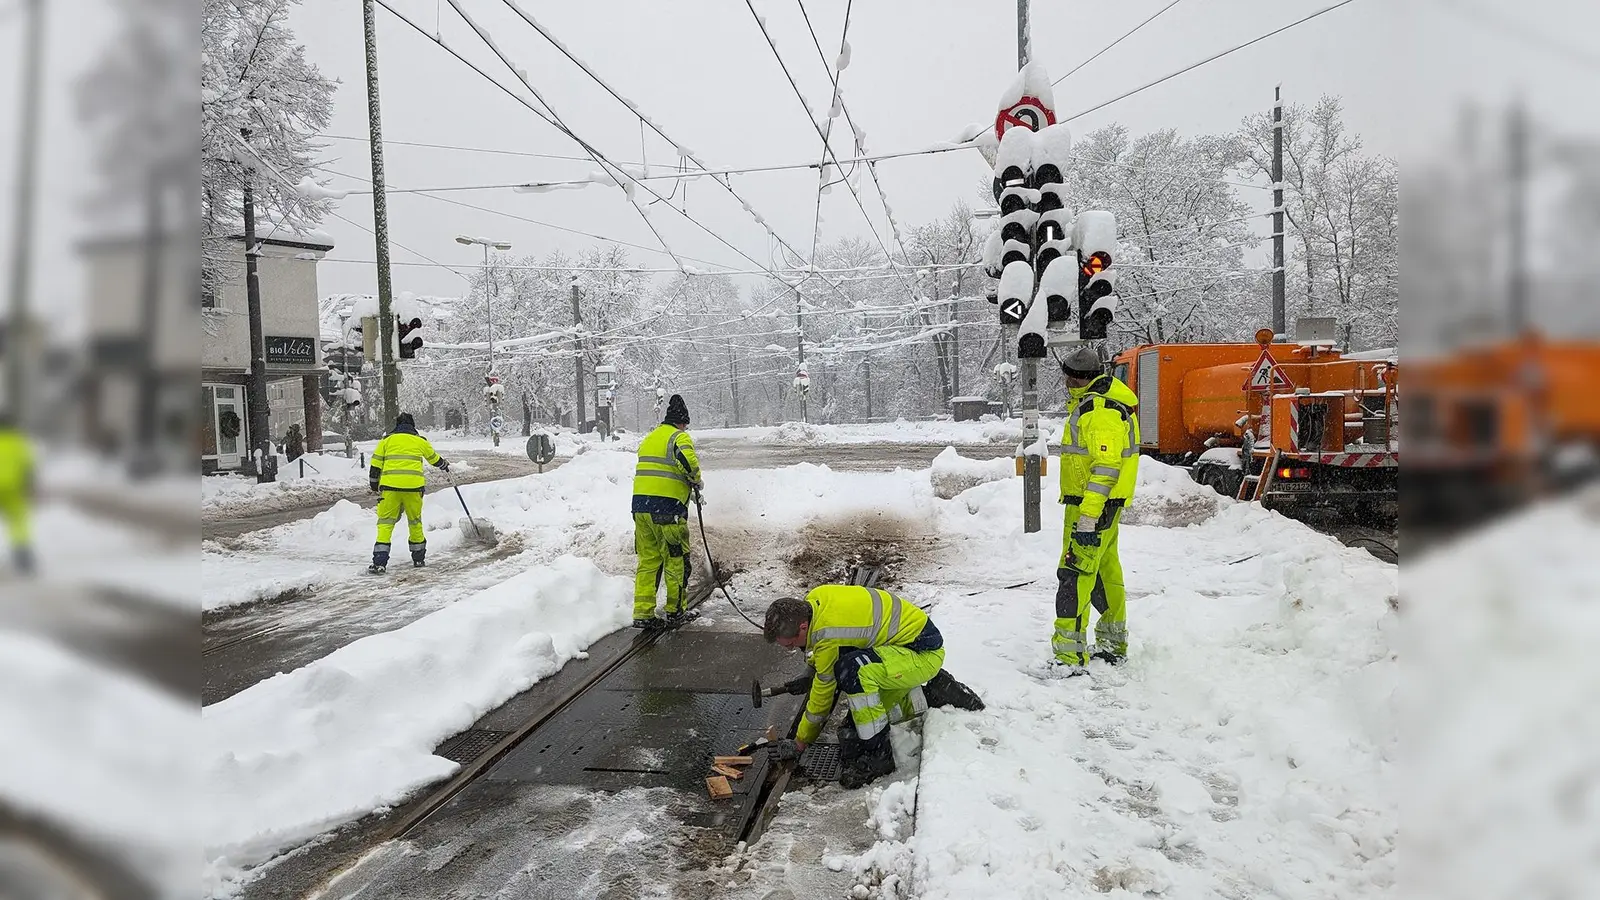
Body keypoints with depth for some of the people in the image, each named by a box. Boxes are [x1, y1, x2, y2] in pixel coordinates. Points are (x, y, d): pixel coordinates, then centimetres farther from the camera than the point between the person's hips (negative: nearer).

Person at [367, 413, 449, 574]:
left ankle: (379, 563, -5)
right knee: (415, 521, 16)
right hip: (413, 486, 1)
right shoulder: (420, 441, 14)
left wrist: (374, 485, 22)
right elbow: (434, 458, 30)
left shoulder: (387, 440, 11)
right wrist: (445, 466, 51)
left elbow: (375, 465, 9)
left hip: (390, 486, -1)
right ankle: (419, 558, 25)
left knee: (385, 523, 3)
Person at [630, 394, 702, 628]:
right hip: (667, 508, -7)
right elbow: (687, 460, -22)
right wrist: (696, 481, -2)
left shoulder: (649, 438, 20)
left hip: (640, 504, 7)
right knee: (676, 559, 6)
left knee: (648, 560, 11)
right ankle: (675, 611, 14)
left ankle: (643, 613, 8)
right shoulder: (679, 437, -3)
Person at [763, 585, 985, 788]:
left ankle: (877, 755, -20)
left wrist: (800, 742, -2)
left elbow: (823, 696, -15)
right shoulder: (815, 597, -5)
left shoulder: (830, 638, -28)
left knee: (852, 670, -34)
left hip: (925, 653, -10)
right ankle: (934, 693, 18)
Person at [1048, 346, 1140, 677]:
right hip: (1106, 504, 11)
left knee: (1075, 574, -12)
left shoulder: (1099, 410, -18)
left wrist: (1088, 517, -28)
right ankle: (1114, 645, 31)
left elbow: (1106, 466, -25)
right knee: (1106, 572, 18)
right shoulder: (1089, 403, 17)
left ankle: (1070, 655, -12)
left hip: (1093, 505, -11)